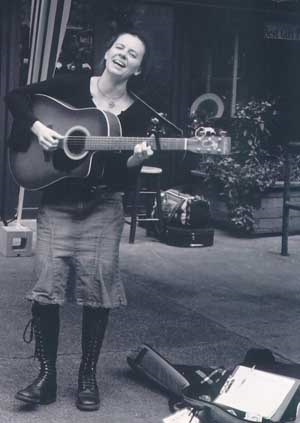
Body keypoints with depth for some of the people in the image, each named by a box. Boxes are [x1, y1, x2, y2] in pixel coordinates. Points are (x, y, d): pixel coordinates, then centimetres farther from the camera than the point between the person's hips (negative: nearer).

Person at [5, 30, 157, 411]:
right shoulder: (72, 85, 1)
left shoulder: (138, 114, 1)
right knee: (47, 283, -8)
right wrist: (36, 127, -12)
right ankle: (46, 376, 5)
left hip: (103, 206, 0)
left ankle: (88, 377, 12)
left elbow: (125, 181, -2)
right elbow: (16, 96, 3)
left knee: (97, 286, -5)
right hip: (57, 202, 0)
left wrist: (136, 160, -23)